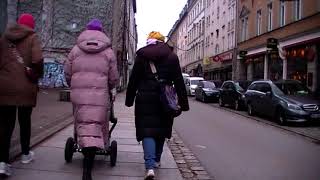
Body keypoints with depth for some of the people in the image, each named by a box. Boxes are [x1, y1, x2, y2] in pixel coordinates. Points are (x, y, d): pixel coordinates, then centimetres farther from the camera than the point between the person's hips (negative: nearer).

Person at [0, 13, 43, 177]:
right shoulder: (32, 38, -2)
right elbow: (37, 60, -16)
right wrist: (36, 75, -1)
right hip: (25, 87, -3)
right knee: (24, 121, 14)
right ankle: (25, 154, 28)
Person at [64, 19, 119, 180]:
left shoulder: (76, 49, 9)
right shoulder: (108, 52, 6)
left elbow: (67, 74, 10)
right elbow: (114, 79, 6)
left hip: (78, 94, 2)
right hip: (99, 95, -2)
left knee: (81, 124, 16)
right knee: (94, 127, -2)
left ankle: (86, 153, 28)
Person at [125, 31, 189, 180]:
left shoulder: (141, 56, 1)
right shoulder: (172, 57, 3)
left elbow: (133, 80, 2)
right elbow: (179, 82, 0)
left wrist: (129, 100, 10)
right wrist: (183, 103, 2)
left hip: (145, 99, -2)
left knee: (147, 130, -3)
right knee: (161, 129, 17)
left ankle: (150, 166, -17)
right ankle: (156, 160, 31)